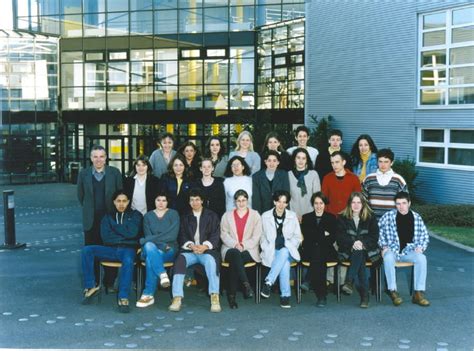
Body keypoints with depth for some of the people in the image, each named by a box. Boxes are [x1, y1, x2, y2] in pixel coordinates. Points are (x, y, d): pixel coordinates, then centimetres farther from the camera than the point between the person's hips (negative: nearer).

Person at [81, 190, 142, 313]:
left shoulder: (135, 215, 13)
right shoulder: (108, 217, 19)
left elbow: (132, 233, -6)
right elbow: (105, 237, 3)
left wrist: (115, 226, 2)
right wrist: (124, 236, -2)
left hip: (128, 249, -3)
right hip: (111, 249, 3)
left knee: (128, 261, -39)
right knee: (87, 250, -21)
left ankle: (123, 298, -39)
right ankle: (91, 286, -15)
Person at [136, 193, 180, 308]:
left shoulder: (173, 214, 3)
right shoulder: (148, 216, 11)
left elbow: (172, 235, -10)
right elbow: (148, 237, -1)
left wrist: (147, 240, -14)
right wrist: (162, 245, -20)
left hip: (169, 250, -2)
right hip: (151, 248, 2)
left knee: (150, 258, -34)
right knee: (149, 245, -37)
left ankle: (148, 294, -31)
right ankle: (162, 274, -40)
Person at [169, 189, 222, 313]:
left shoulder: (212, 216, 15)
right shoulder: (185, 217, 21)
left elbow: (215, 236, 4)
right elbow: (182, 237, 10)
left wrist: (205, 246, -15)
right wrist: (191, 246, -11)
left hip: (207, 249, -2)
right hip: (189, 250, 2)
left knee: (210, 260, -37)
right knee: (180, 260, -32)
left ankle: (215, 297, -40)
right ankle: (177, 298, -37)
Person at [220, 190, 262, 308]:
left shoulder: (255, 215, 14)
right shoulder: (227, 215, 18)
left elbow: (256, 237, 3)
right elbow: (224, 234, 6)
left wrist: (243, 246, -12)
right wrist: (235, 245, -12)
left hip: (249, 251, -1)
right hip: (231, 249, 1)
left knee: (234, 262, -33)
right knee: (235, 254, -37)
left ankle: (231, 294, -31)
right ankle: (246, 284, -44)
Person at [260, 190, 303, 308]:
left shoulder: (292, 216, 13)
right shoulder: (265, 216, 10)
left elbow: (298, 237, 12)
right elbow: (263, 237, 10)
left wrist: (289, 248, -5)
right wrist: (268, 251, -6)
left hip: (287, 251, 1)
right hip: (271, 252, -1)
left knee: (284, 252, -37)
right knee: (285, 262, -34)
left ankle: (268, 282, -40)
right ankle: (285, 295, -36)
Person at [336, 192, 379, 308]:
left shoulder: (371, 217, 11)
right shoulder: (342, 218, 10)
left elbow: (375, 236, 2)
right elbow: (339, 237, -1)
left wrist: (362, 242, -17)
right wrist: (353, 243, -20)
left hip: (367, 250, 1)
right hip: (348, 250, 0)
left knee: (358, 253, -35)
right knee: (359, 255, -34)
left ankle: (349, 282, -45)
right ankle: (364, 294, -42)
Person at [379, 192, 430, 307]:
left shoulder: (417, 217, 8)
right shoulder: (388, 216, 1)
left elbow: (425, 236, 16)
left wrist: (421, 247, -1)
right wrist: (384, 246, -7)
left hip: (409, 251, 2)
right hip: (392, 250, -2)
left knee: (421, 258, -29)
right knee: (388, 257, -36)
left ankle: (419, 293, -25)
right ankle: (393, 292, -29)